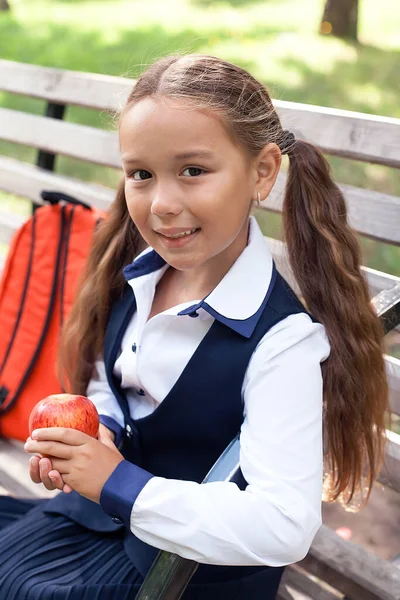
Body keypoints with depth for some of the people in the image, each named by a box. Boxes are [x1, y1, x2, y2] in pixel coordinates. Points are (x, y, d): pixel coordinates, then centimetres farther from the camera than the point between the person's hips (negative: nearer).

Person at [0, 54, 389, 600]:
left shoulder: (282, 340, -28)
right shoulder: (136, 274, -6)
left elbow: (283, 528, -33)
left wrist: (120, 485, -29)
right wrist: (92, 436, -12)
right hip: (107, 505, 6)